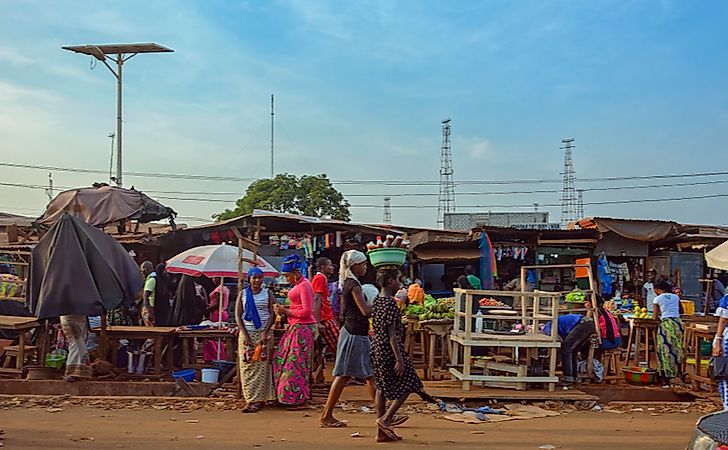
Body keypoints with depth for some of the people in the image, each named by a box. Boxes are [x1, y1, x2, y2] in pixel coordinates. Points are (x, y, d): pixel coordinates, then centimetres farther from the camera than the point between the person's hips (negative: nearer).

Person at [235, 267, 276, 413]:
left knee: (261, 366, -5)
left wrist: (265, 332, -12)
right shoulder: (243, 294, 8)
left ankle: (259, 400, -4)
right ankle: (250, 399, 2)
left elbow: (272, 314, 0)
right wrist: (244, 335, -8)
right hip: (246, 333, 1)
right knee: (247, 367, -2)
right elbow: (237, 315, 3)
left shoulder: (267, 294, 6)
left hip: (264, 333, -1)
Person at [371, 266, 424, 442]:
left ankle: (382, 432, 15)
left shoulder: (376, 301, 9)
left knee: (382, 388, 11)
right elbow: (392, 334, -20)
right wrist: (399, 359, -18)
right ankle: (385, 419, -1)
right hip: (389, 349, -9)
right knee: (407, 385, 4)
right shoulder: (390, 303, -18)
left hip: (377, 347, 9)